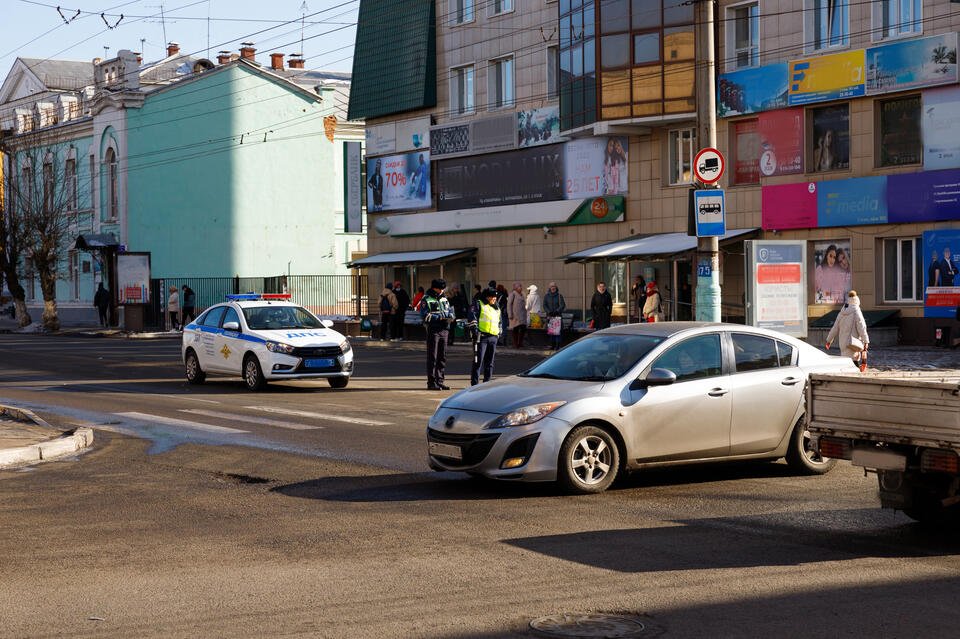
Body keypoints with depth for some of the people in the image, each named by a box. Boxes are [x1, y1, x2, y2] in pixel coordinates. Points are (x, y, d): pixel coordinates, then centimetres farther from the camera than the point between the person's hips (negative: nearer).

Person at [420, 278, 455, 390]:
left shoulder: (444, 299, 18)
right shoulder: (426, 300, -4)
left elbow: (450, 310, 19)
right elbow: (425, 315, -14)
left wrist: (450, 316, -5)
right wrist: (439, 317, -20)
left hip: (444, 330, 7)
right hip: (433, 330, -7)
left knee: (442, 357, 8)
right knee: (432, 357, -5)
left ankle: (439, 381, 15)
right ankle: (431, 382, -2)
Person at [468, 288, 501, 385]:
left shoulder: (497, 309, 23)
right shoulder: (478, 305, 1)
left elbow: (499, 321, 35)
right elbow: (472, 316, -9)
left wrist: (499, 331, 26)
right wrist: (474, 328, -18)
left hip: (493, 337, 7)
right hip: (481, 337, -7)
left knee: (490, 362, 9)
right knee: (478, 361, -9)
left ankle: (487, 382, 16)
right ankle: (475, 384, -9)